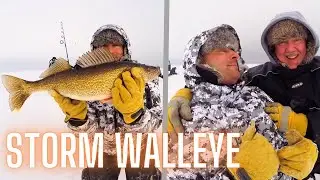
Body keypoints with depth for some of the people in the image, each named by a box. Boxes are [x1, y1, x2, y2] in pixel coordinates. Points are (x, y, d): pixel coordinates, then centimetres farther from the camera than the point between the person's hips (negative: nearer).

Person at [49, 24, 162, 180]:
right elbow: (87, 129, -18)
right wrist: (76, 114, -40)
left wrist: (133, 111, -49)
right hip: (103, 147, 1)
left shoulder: (140, 76, -20)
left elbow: (151, 125, -28)